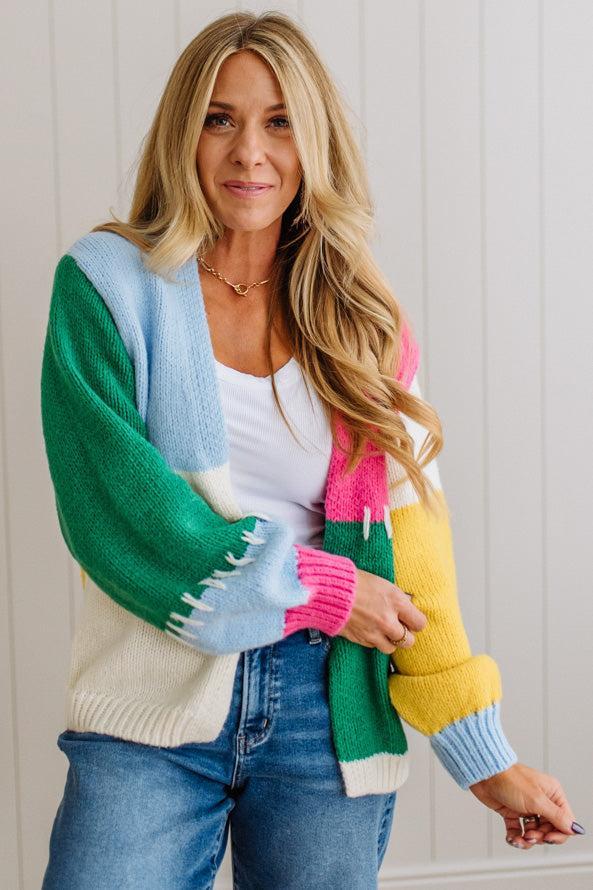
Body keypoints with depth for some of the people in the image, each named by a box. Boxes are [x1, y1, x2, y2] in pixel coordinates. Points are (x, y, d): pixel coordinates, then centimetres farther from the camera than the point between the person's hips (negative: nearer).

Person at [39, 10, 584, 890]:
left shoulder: (361, 322, 5)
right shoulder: (109, 282, -2)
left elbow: (412, 546, 3)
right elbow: (112, 504, -11)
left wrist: (486, 758, -1)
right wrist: (315, 586, -10)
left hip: (328, 715, 2)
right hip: (153, 716, -2)